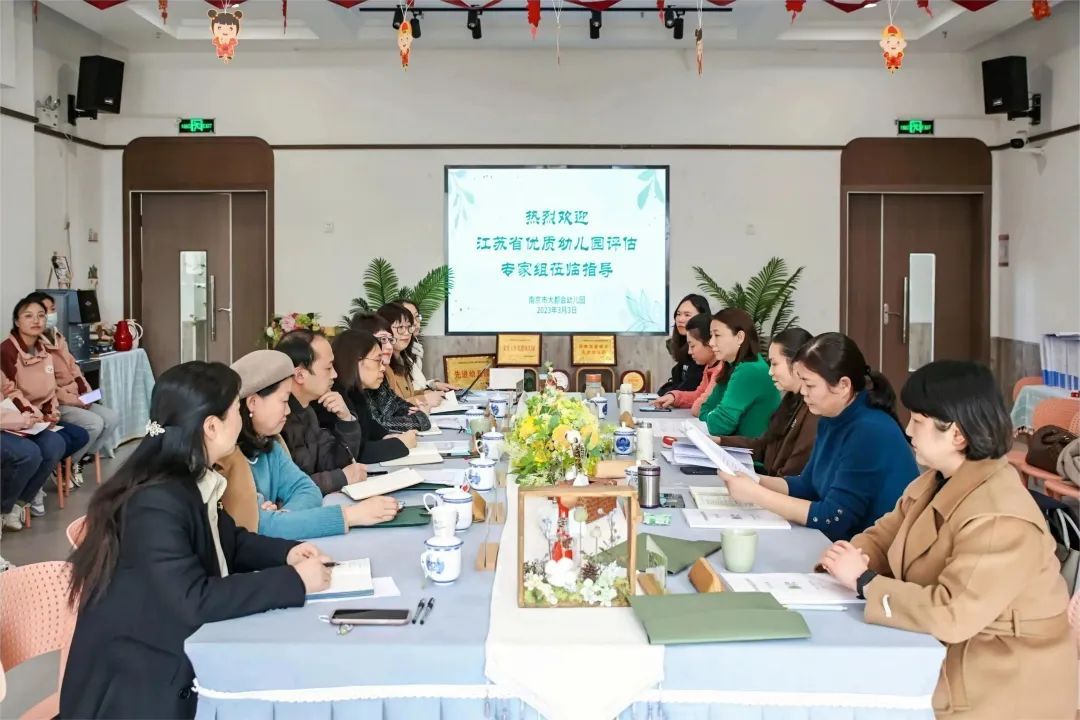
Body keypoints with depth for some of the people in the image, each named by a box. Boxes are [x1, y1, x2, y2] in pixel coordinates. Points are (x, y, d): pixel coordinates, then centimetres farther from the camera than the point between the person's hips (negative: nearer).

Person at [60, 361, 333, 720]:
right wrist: (294, 581, -25)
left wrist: (286, 553, -3)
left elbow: (228, 540, 16)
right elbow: (193, 601, -31)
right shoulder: (156, 502, -26)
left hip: (174, 658, 8)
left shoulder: (188, 480, 0)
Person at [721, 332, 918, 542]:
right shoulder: (830, 420, 3)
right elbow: (807, 486, 12)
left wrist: (755, 494, -22)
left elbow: (833, 519, -25)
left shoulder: (871, 432, -24)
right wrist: (754, 481, -4)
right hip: (843, 543, 8)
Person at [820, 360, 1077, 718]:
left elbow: (947, 615, -32)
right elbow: (883, 537, 9)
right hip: (944, 653, 8)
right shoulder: (936, 481, 3)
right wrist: (850, 558, -14)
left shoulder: (1000, 520, -27)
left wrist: (863, 581, -24)